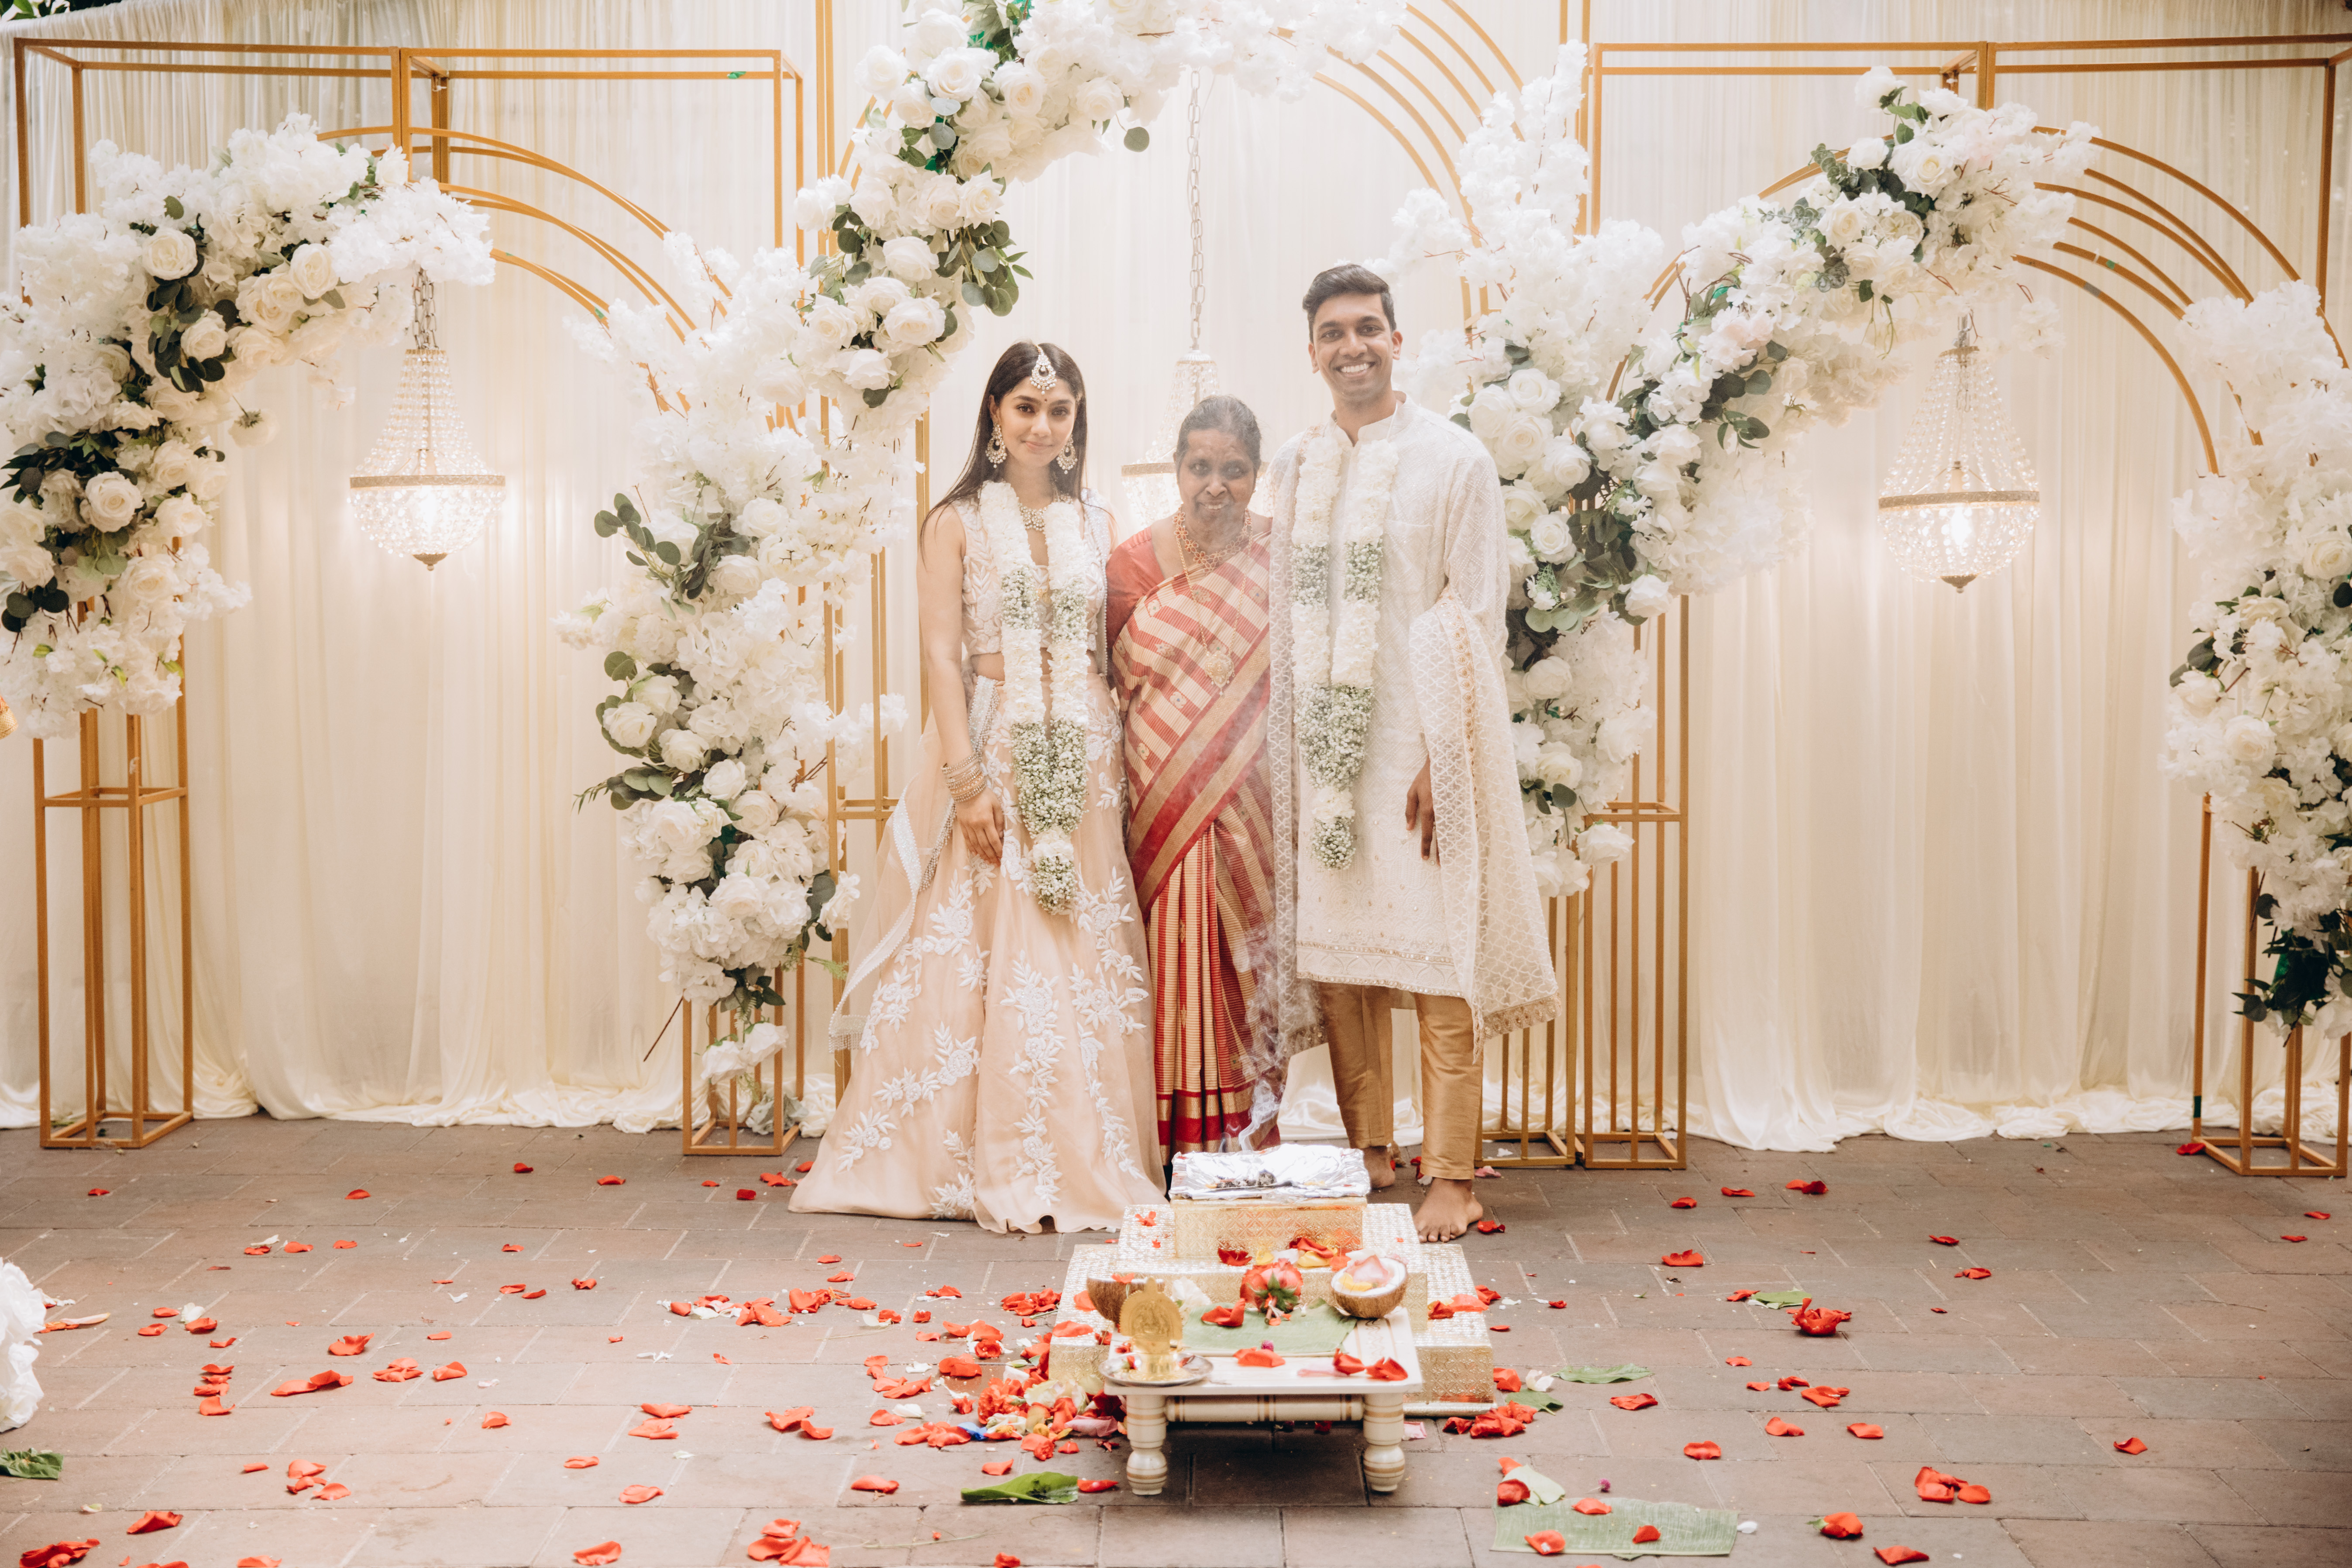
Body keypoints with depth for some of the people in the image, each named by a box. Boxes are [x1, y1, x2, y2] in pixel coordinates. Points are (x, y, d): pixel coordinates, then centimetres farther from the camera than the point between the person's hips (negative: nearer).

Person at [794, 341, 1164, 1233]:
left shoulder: (1096, 526, 13)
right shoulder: (957, 523, 2)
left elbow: (1110, 654, 12)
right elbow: (943, 657, -5)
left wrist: (1118, 763, 1)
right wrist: (968, 779, -14)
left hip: (1081, 762, 4)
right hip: (990, 749, -3)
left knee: (1086, 964, 3)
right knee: (979, 954, -4)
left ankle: (1083, 1160, 12)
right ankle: (982, 1165, 4)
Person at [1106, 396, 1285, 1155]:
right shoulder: (1135, 561, 3)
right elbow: (1100, 681, 9)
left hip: (1252, 807, 0)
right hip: (1160, 803, 0)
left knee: (1244, 970, 5)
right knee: (1172, 969, 0)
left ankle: (1248, 1142, 15)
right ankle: (1171, 1150, 9)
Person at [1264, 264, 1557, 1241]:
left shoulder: (1454, 459, -2)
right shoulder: (1295, 467, 12)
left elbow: (1475, 617, -6)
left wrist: (1442, 753, -13)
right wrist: (1285, 751, 10)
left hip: (1416, 738, -5)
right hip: (1323, 745, 5)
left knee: (1437, 955, -4)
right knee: (1333, 949, 7)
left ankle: (1450, 1175, 2)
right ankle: (1369, 1148, 20)